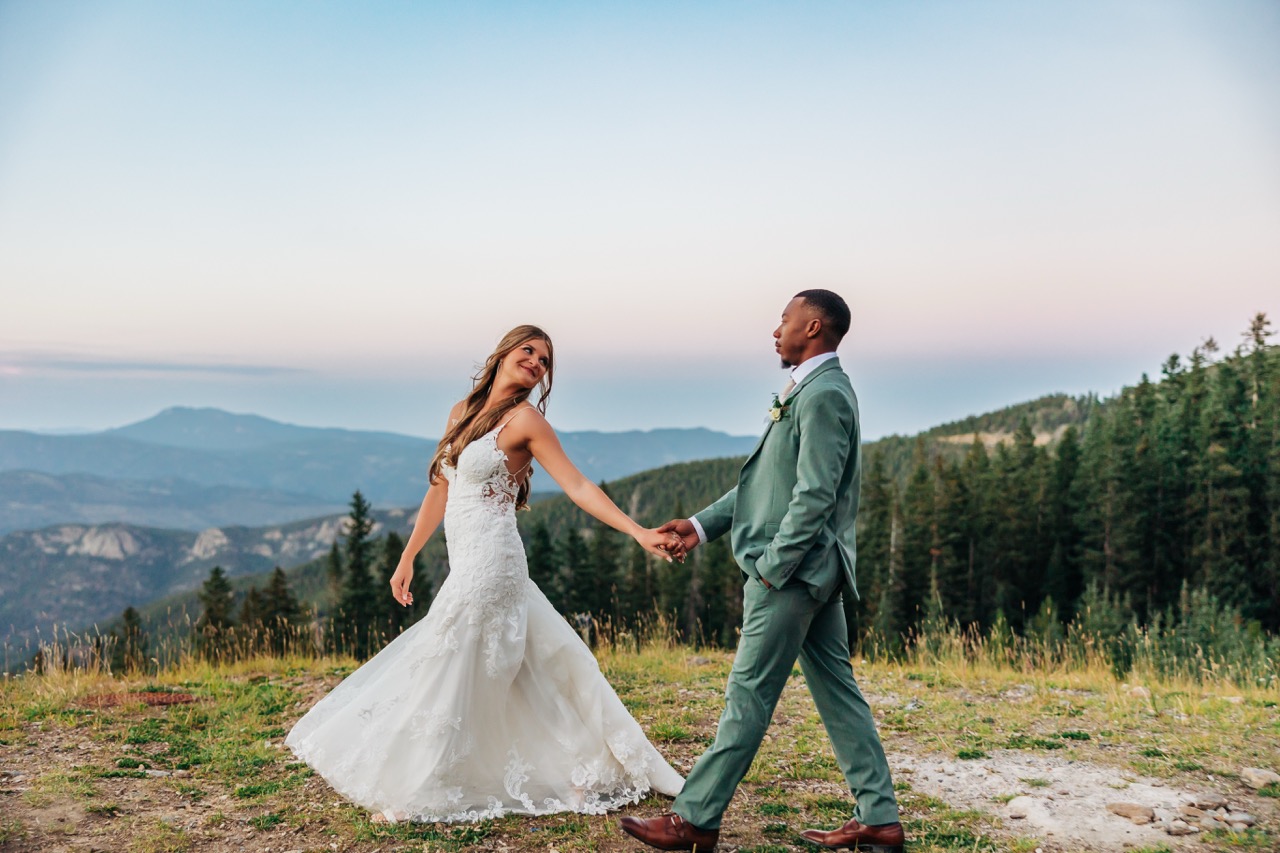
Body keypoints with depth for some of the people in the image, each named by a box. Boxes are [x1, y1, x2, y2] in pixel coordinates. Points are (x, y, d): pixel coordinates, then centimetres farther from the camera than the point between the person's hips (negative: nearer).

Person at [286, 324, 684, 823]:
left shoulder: (525, 418, -7)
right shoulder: (463, 412, 13)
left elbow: (578, 487, -13)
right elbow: (440, 491, 18)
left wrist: (640, 533, -23)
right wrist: (408, 557, 20)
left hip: (489, 564, -7)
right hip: (466, 564, 7)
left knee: (447, 674, 0)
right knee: (529, 678, 13)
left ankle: (419, 797, 15)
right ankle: (586, 774, 25)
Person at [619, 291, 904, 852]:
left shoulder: (823, 394, -15)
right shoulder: (810, 389, 17)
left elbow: (814, 496, -22)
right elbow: (768, 481, 19)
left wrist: (771, 567, -18)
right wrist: (703, 524, 13)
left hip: (794, 571, -10)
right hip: (817, 573, 10)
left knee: (749, 696, -2)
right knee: (837, 693, 12)